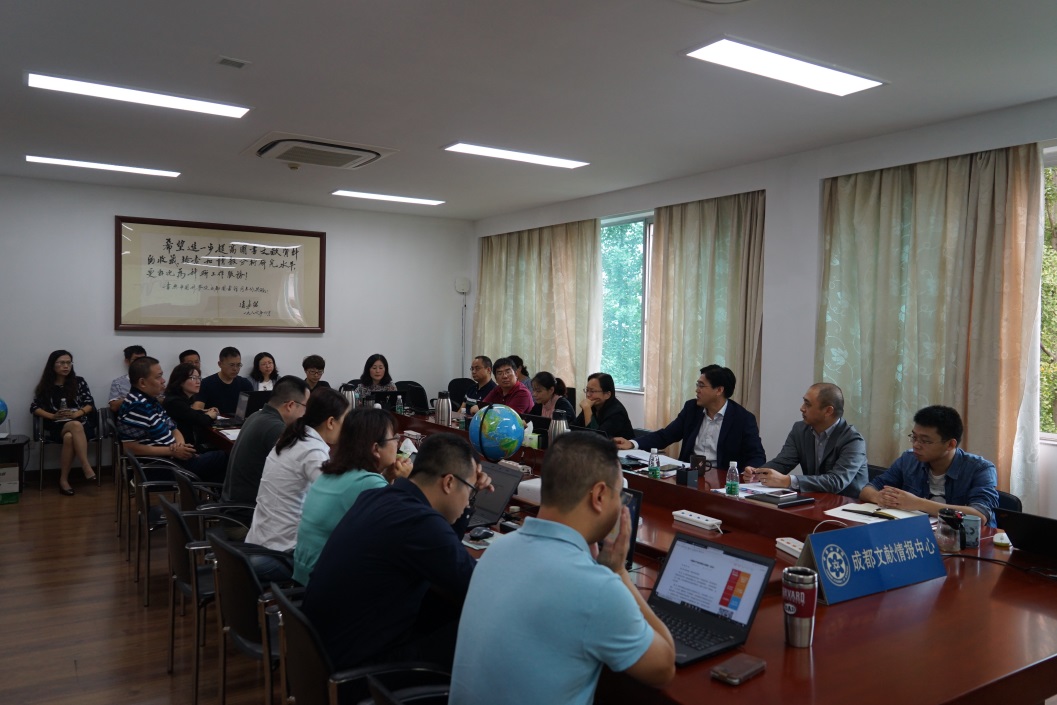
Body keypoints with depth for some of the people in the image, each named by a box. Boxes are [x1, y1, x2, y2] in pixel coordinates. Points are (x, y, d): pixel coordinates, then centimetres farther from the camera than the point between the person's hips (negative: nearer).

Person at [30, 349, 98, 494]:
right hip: (56, 426, 0)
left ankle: (63, 479, -29)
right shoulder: (46, 386, 10)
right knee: (76, 426, -36)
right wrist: (53, 416, -10)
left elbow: (90, 404, 4)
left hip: (81, 424, 0)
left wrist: (76, 414, -15)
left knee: (69, 437, -36)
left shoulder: (79, 382, 8)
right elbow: (34, 408, 6)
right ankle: (86, 467, -38)